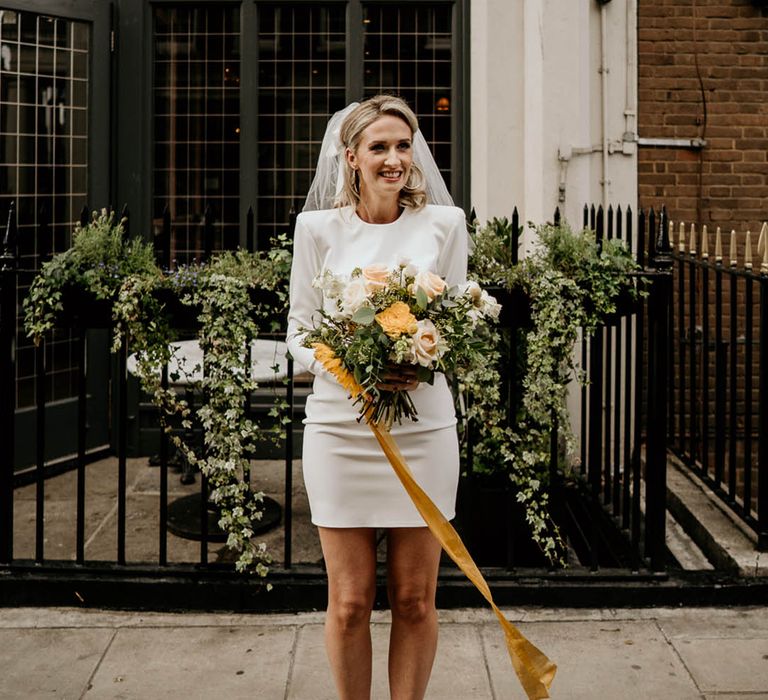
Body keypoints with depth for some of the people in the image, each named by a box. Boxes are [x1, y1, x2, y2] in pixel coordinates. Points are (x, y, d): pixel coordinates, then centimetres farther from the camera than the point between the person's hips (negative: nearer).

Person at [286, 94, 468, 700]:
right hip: (340, 427, 0)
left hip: (423, 428, 1)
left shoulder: (444, 223, 4)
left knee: (415, 599, 7)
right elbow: (299, 331, 4)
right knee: (350, 603, 4)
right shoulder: (318, 227, 2)